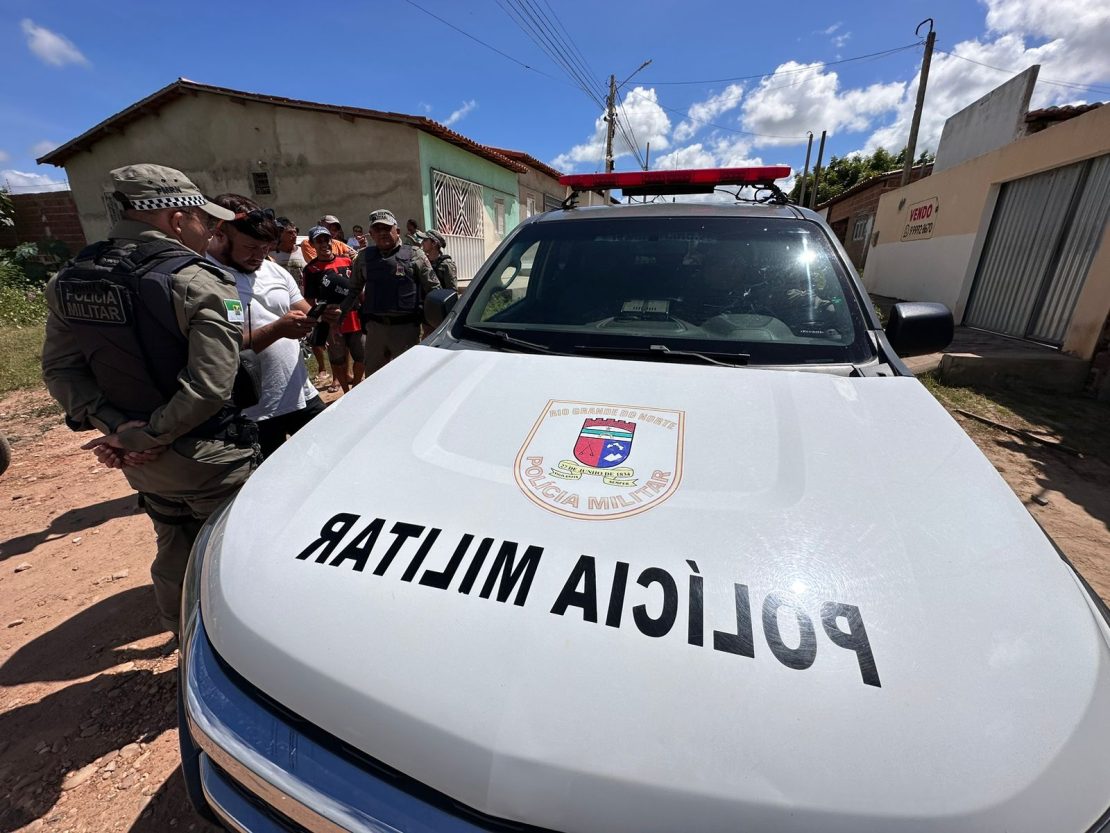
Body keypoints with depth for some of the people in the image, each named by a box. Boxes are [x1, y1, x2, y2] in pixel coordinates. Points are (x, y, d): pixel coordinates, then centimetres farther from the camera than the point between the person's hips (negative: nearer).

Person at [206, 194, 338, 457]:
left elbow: (306, 315, 13)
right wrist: (277, 329, -24)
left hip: (303, 397, 6)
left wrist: (322, 316, -10)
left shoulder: (274, 271, 8)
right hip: (253, 414, -5)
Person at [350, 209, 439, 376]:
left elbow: (433, 290, 1)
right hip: (375, 327, 3)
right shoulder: (364, 257, 9)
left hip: (406, 327, -3)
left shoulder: (414, 255, 0)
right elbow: (353, 290, 18)